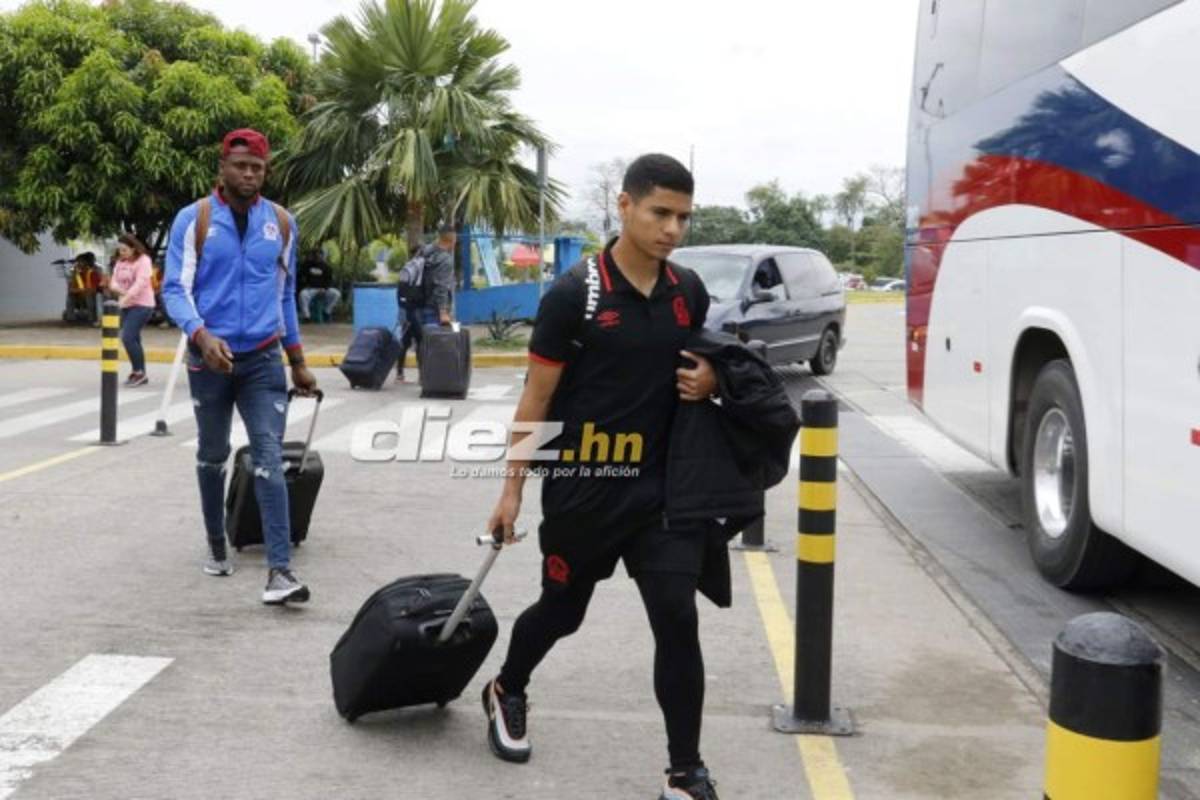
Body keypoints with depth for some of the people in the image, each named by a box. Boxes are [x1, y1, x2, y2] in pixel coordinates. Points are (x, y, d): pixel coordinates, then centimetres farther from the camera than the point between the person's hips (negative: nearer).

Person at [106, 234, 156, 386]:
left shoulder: (143, 260, -11)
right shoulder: (120, 262, 11)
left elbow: (140, 282, -22)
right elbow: (114, 281, 6)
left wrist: (126, 297, -32)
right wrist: (120, 290, -17)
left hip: (142, 305, -7)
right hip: (126, 305, 7)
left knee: (128, 337, -16)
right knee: (133, 339, 10)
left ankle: (139, 372, -5)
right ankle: (139, 373, 19)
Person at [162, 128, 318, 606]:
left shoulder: (281, 222, 5)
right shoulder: (194, 219, -4)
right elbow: (175, 289, -9)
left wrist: (298, 360, 15)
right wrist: (200, 335, -28)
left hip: (264, 359, 1)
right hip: (210, 358, -1)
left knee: (270, 459, -10)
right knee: (212, 456, 15)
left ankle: (280, 570, -15)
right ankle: (216, 546, 35)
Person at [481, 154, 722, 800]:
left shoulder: (689, 293, 2)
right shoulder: (574, 293, -12)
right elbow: (537, 397, -7)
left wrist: (707, 382, -5)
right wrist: (512, 487, -6)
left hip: (662, 487, 3)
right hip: (581, 489, -3)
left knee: (677, 621, -4)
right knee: (561, 611, 15)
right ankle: (506, 693, 47)